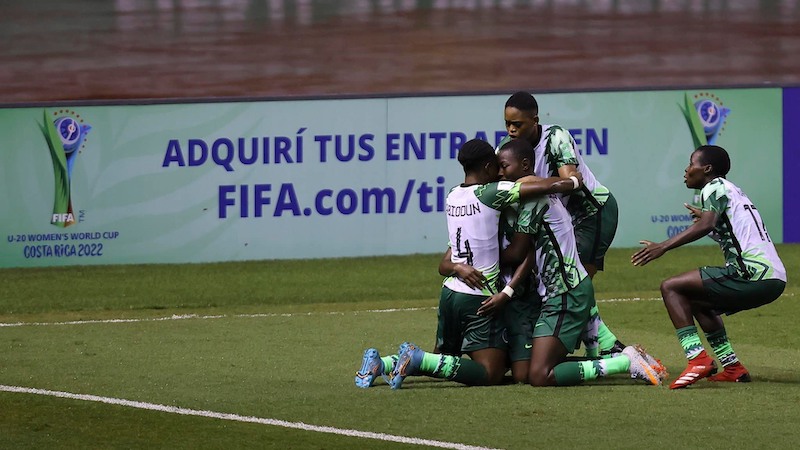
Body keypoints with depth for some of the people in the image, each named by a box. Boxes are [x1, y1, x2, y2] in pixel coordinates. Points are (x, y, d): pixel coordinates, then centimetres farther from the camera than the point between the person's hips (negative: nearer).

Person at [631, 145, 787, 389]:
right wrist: (706, 214, 49)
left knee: (671, 288, -8)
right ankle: (732, 368, 21)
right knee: (697, 302, 29)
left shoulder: (715, 188, -1)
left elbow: (706, 225, -18)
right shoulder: (733, 191, 26)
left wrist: (663, 246, -22)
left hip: (753, 273, -10)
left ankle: (698, 359, -21)